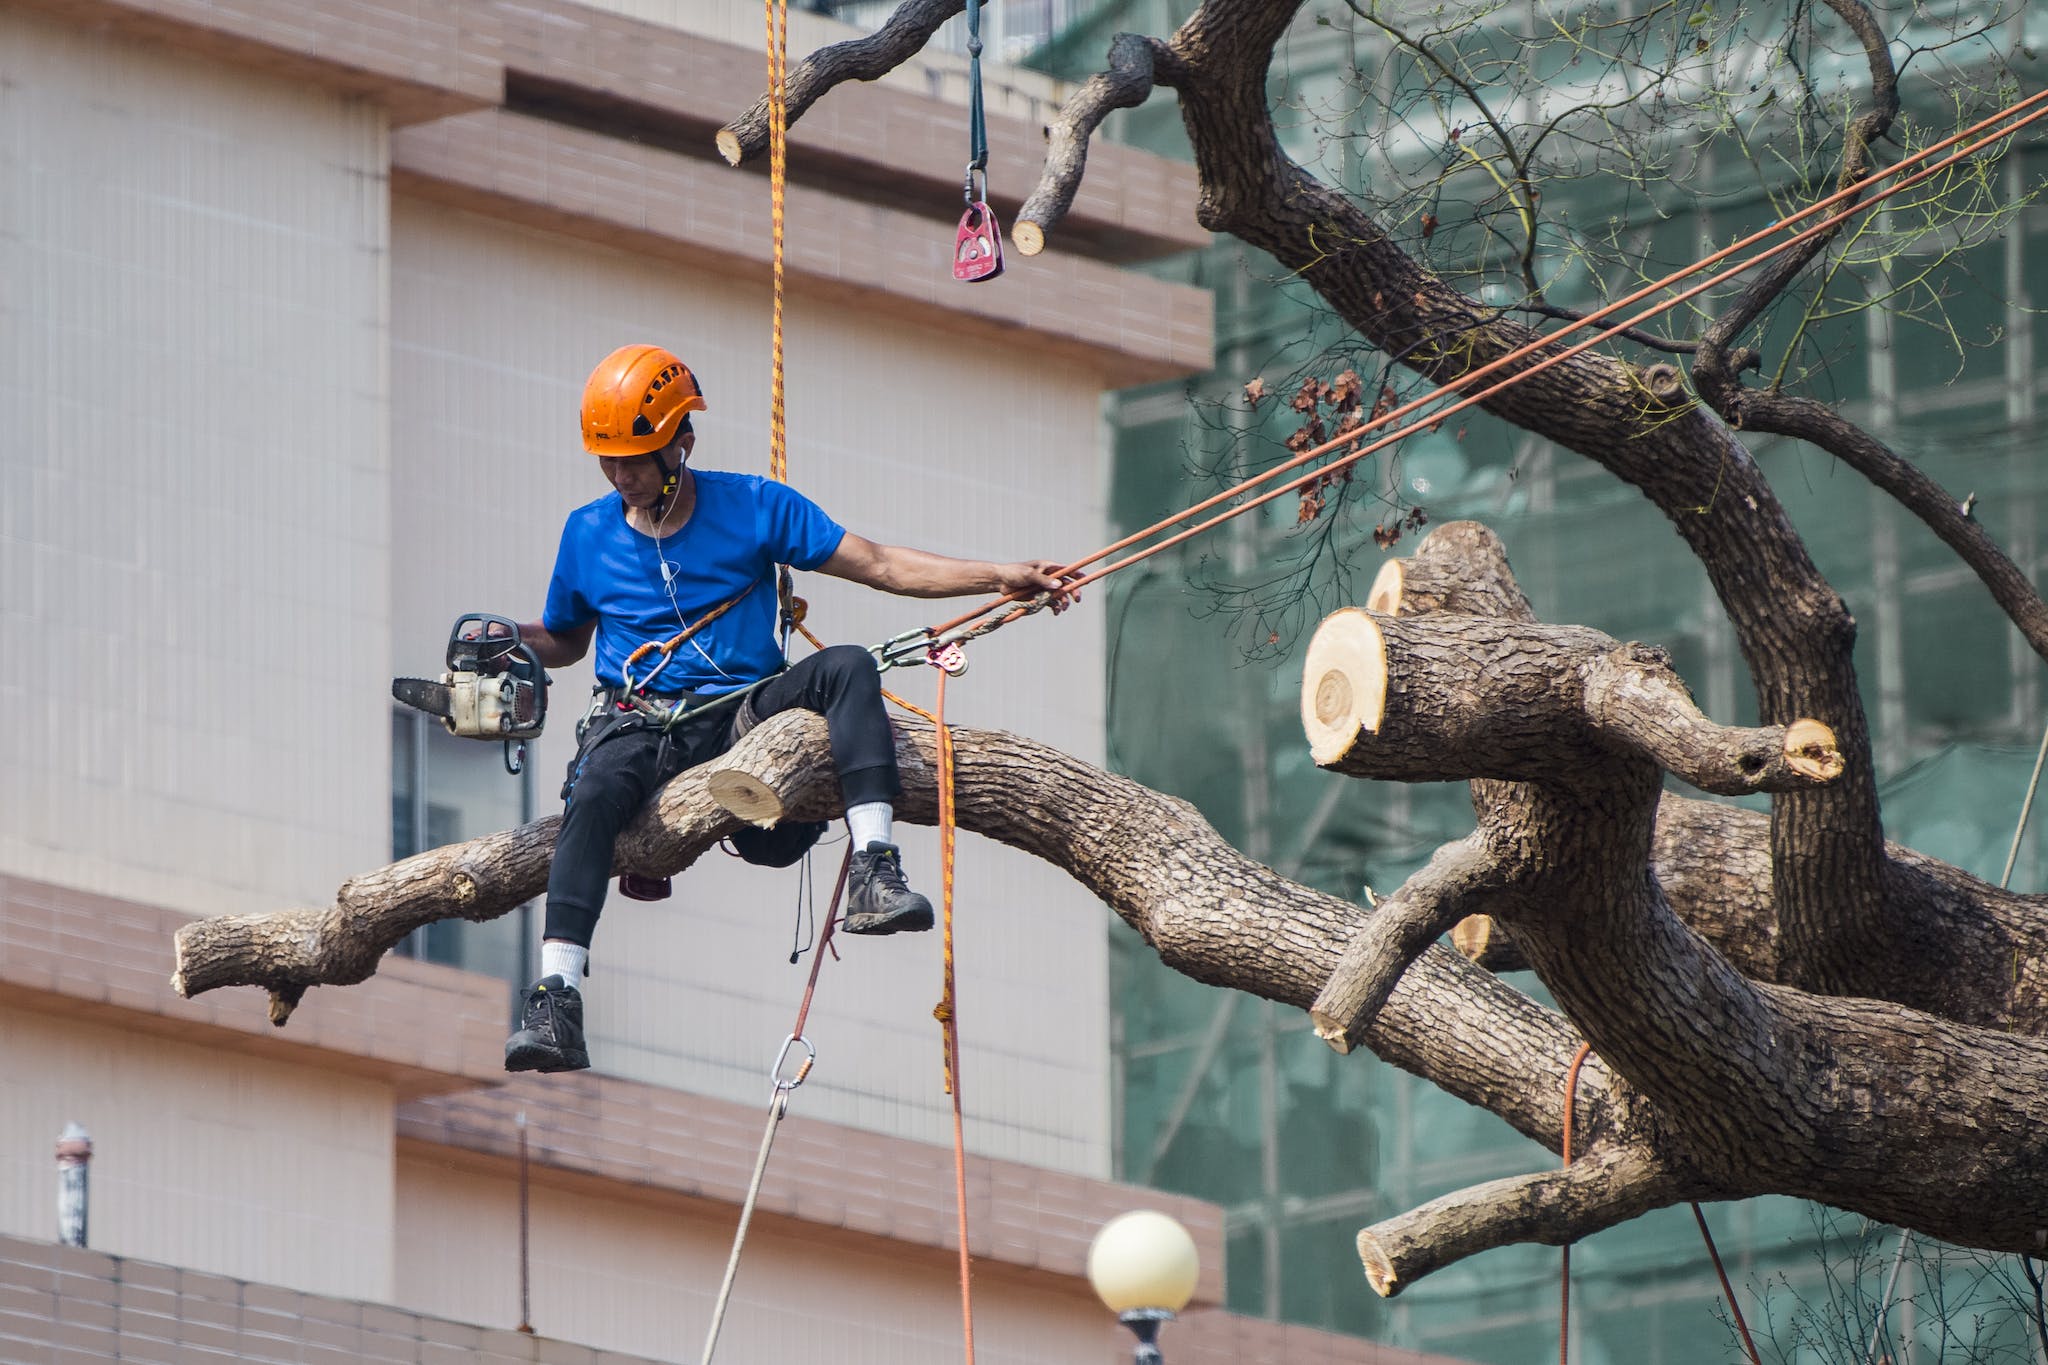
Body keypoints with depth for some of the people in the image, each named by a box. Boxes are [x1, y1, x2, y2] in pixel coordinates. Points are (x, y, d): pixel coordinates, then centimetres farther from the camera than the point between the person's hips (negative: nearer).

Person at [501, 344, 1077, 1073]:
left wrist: (998, 577, -6)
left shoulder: (754, 508, 5)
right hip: (642, 724, 0)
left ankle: (873, 872, -41)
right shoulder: (588, 534, 10)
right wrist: (509, 638, 2)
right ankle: (555, 1005, -47)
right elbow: (563, 641, 26)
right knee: (594, 793, -35)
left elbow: (880, 566, 3)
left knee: (846, 666, -29)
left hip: (744, 712, 0)